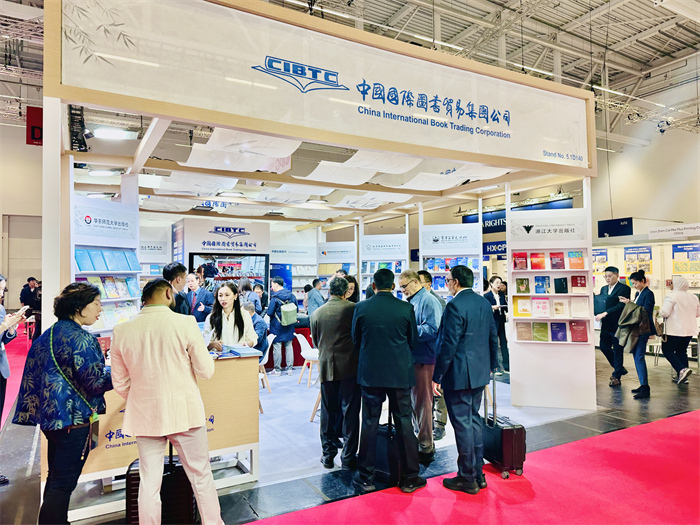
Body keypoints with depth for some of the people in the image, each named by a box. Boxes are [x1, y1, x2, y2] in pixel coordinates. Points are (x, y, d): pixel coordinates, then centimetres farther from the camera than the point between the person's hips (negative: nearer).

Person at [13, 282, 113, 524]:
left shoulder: (49, 334, 9)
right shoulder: (80, 338, -19)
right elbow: (95, 382, -20)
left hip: (51, 417, 9)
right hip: (74, 419, -9)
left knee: (55, 479, 20)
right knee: (63, 484, 1)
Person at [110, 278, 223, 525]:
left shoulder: (121, 331, -2)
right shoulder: (185, 324, -13)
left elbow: (120, 383, 5)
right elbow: (206, 370, -8)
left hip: (144, 415, 3)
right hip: (184, 412, -2)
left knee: (149, 482, 13)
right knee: (201, 475, 14)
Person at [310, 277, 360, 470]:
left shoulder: (316, 313, 4)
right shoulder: (353, 309, -7)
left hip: (326, 367, 3)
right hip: (349, 367, -3)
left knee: (328, 412, 14)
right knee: (350, 412, 5)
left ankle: (328, 454, 22)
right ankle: (348, 458, 10)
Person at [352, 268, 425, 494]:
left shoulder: (361, 308, -6)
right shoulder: (406, 308, -7)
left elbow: (356, 341, 4)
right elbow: (413, 341, 4)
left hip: (370, 373, 1)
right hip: (400, 373, 0)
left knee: (369, 424, 10)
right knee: (404, 424, 10)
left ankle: (366, 477, 20)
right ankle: (409, 478, 20)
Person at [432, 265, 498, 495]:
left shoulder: (455, 305, -18)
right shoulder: (484, 303, 7)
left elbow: (448, 345, -20)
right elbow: (493, 337, 14)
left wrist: (437, 377, -13)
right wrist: (491, 365, 25)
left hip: (459, 375, -9)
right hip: (479, 373, 9)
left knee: (462, 424, 2)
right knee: (474, 420, 18)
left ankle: (467, 479, 15)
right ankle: (478, 474, 28)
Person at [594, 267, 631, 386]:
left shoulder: (624, 288, -9)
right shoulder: (603, 289, 13)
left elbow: (622, 305, -19)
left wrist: (605, 313, -26)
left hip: (617, 324, -7)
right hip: (606, 324, 7)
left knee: (617, 350, 3)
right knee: (604, 347, 9)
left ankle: (616, 376, 15)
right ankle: (619, 368, 31)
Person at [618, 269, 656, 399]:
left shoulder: (648, 293, -10)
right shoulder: (638, 294, 16)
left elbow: (646, 311, -18)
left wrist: (630, 303, -19)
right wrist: (629, 303, 1)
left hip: (643, 329, -9)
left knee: (639, 357, -13)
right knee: (636, 357, 11)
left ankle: (645, 389, -12)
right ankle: (643, 385, 19)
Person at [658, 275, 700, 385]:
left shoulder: (671, 296, -15)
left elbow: (665, 313, -19)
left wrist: (659, 311, 3)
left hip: (675, 330, -7)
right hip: (690, 330, 7)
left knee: (667, 350, 2)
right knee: (681, 351, 17)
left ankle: (682, 369, -16)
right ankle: (681, 376, 17)